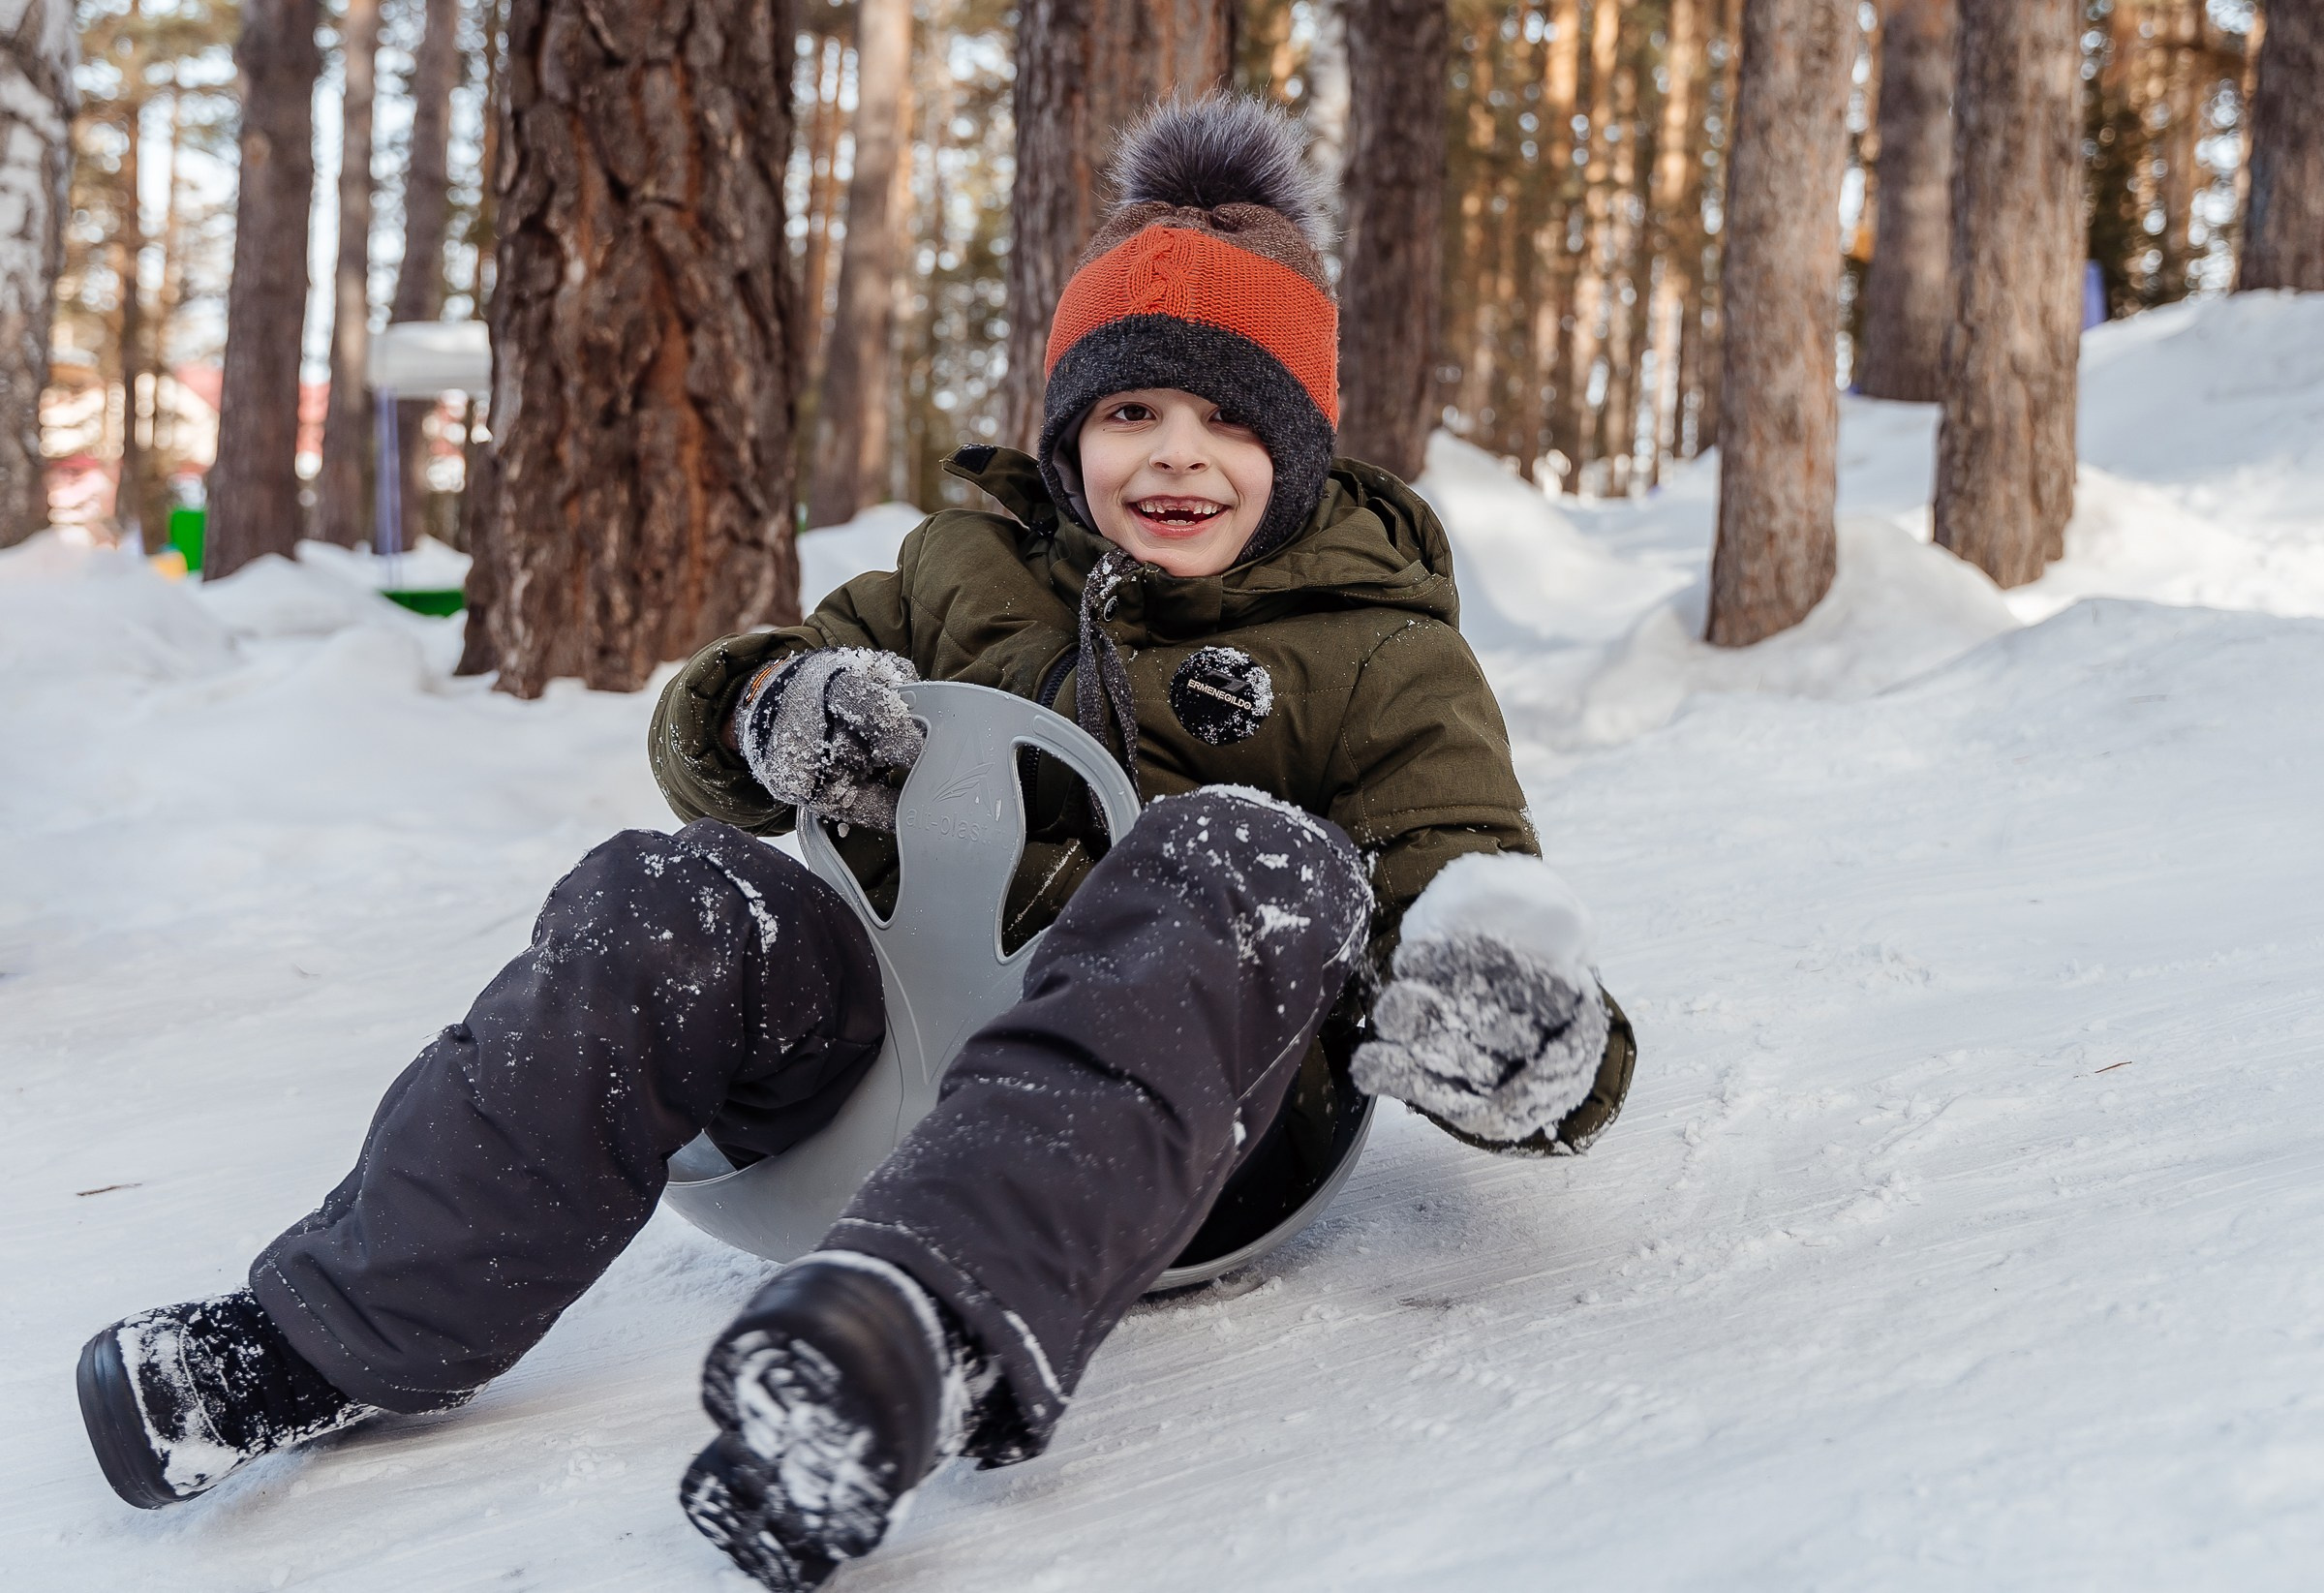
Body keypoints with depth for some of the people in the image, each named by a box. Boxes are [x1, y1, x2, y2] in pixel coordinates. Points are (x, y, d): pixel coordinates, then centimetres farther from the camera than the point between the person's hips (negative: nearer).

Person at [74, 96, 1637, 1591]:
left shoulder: (1386, 658, 10)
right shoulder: (971, 573, 19)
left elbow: (1476, 904, 1)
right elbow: (705, 739, 23)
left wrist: (1530, 1053, -24)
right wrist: (777, 708, -3)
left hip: (1203, 1110, -3)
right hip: (905, 1020, 3)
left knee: (1247, 855, -35)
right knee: (670, 905, -26)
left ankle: (936, 1331, -58)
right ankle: (338, 1334, -22)